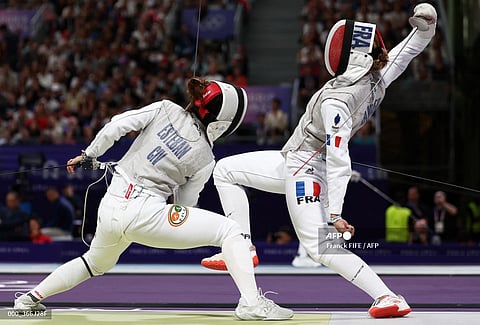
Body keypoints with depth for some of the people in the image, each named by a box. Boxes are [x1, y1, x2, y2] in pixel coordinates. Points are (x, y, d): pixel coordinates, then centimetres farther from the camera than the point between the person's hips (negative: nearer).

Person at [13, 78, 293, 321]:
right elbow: (185, 202, 8)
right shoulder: (204, 158, -2)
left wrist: (90, 156, 11)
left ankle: (31, 298, 42)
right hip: (143, 213, -6)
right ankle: (252, 303, -17)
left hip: (110, 207, 6)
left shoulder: (165, 109, 4)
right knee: (229, 230, -3)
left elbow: (116, 125, -3)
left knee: (97, 263, 36)